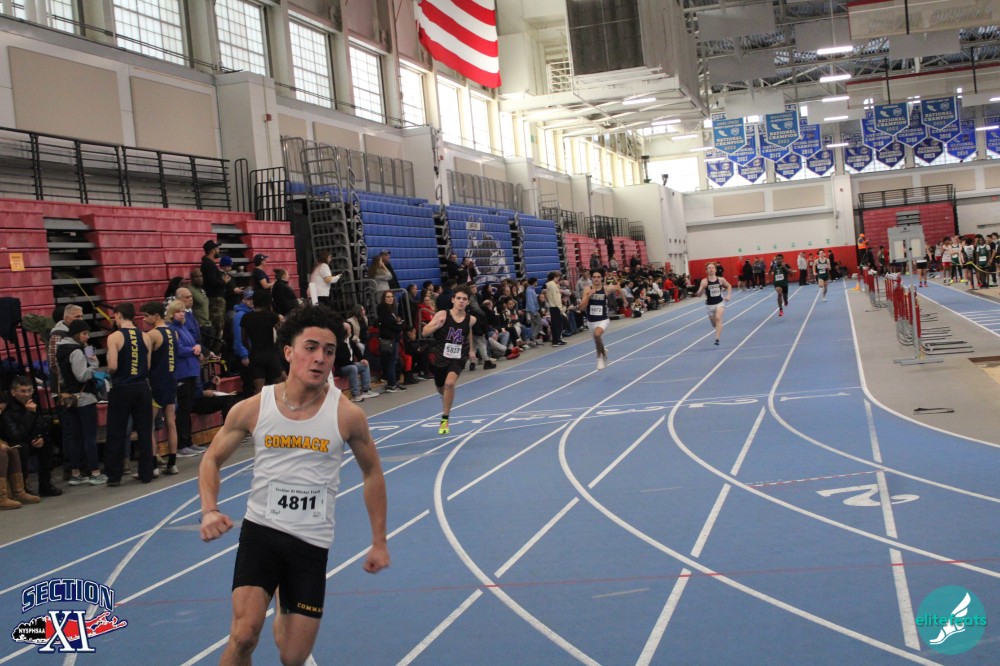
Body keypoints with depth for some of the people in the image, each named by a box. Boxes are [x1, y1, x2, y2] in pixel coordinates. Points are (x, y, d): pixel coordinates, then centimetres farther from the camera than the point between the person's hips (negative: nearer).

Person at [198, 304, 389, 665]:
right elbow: (212, 460, 7)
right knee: (245, 634, -21)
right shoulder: (252, 409, -7)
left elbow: (372, 473, 6)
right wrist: (209, 510, -12)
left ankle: (284, 614, 45)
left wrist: (379, 543, 7)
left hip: (312, 541, 1)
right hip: (260, 530, 0)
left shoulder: (347, 415, -9)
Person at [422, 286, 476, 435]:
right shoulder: (442, 315, -13)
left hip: (458, 358, -1)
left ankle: (445, 420, -14)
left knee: (450, 383, -27)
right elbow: (424, 332, -15)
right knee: (440, 388, 20)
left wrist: (471, 350, 24)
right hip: (441, 357, 1)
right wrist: (437, 325, -32)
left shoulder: (470, 319, -5)